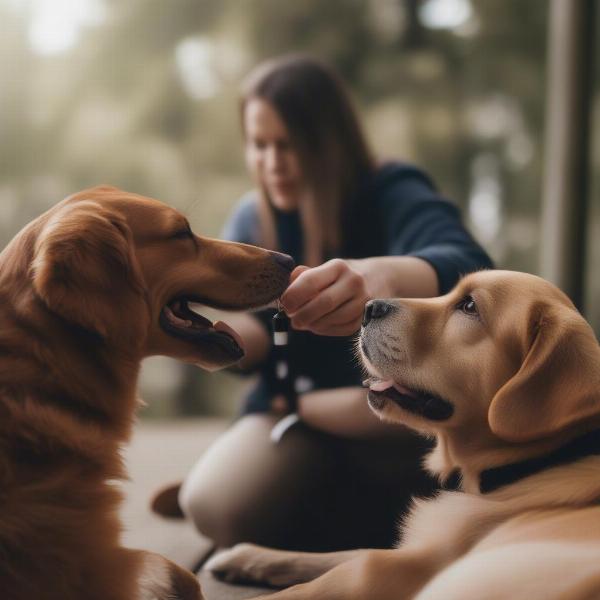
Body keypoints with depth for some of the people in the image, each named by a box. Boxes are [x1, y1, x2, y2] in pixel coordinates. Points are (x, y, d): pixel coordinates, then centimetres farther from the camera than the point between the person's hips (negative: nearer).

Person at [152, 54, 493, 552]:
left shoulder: (394, 196, -14)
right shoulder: (251, 219, 3)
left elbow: (470, 270, -37)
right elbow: (257, 343, -7)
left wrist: (383, 275, -58)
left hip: (404, 421, -2)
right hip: (290, 417, 3)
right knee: (216, 507, -26)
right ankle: (384, 520, -2)